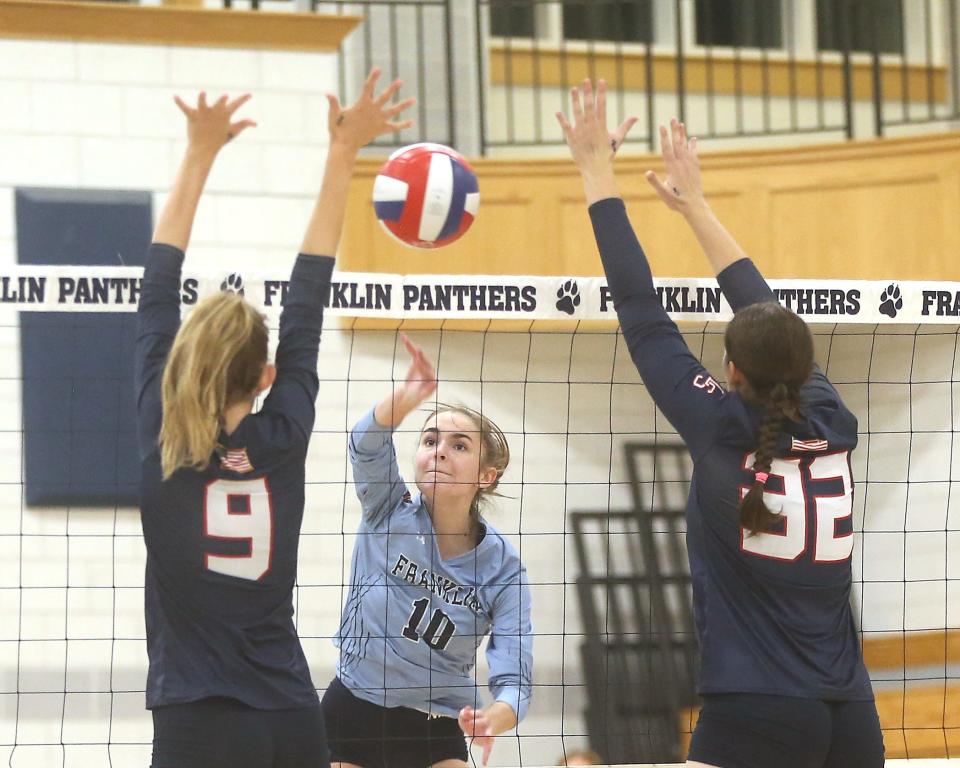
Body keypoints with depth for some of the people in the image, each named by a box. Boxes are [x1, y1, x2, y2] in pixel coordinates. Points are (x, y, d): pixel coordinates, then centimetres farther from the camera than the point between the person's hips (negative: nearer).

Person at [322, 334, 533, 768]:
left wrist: (493, 718, -40)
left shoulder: (502, 567, -8)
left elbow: (514, 678, -16)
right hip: (352, 715, 0)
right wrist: (407, 398, -51)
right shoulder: (389, 512, -8)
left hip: (436, 732, 0)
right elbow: (368, 444, -29)